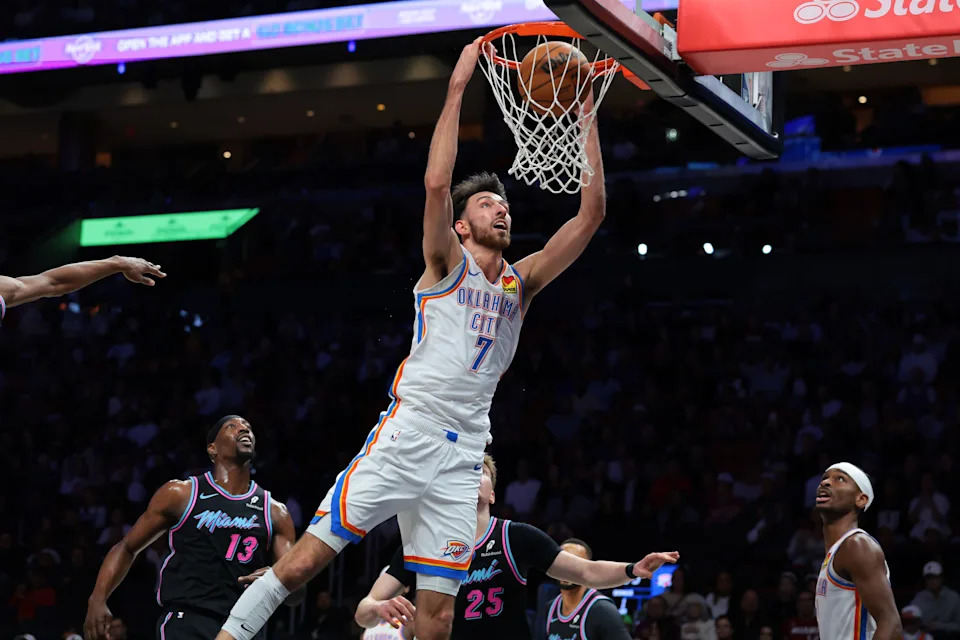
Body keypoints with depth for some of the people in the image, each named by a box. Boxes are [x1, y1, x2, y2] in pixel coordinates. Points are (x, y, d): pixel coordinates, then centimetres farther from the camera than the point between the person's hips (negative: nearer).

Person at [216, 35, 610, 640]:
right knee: (308, 557, -13)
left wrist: (587, 114, 5)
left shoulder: (522, 282, 16)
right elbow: (436, 183, -13)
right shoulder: (447, 264, 5)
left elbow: (591, 212, 10)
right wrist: (457, 86, -14)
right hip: (407, 435, -4)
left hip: (462, 457, 4)